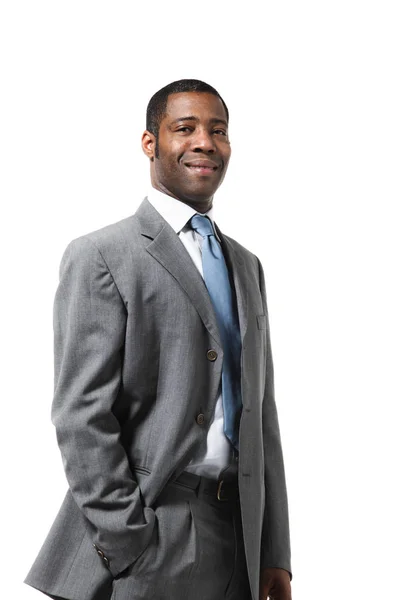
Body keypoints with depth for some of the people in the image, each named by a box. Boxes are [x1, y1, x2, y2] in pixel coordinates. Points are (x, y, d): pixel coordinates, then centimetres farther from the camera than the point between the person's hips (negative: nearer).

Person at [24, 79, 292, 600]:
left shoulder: (246, 264, 14)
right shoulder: (99, 256, -6)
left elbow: (261, 412, 12)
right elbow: (81, 416, -12)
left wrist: (275, 553, 7)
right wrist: (132, 552, -17)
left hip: (239, 537, 6)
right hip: (145, 543, -6)